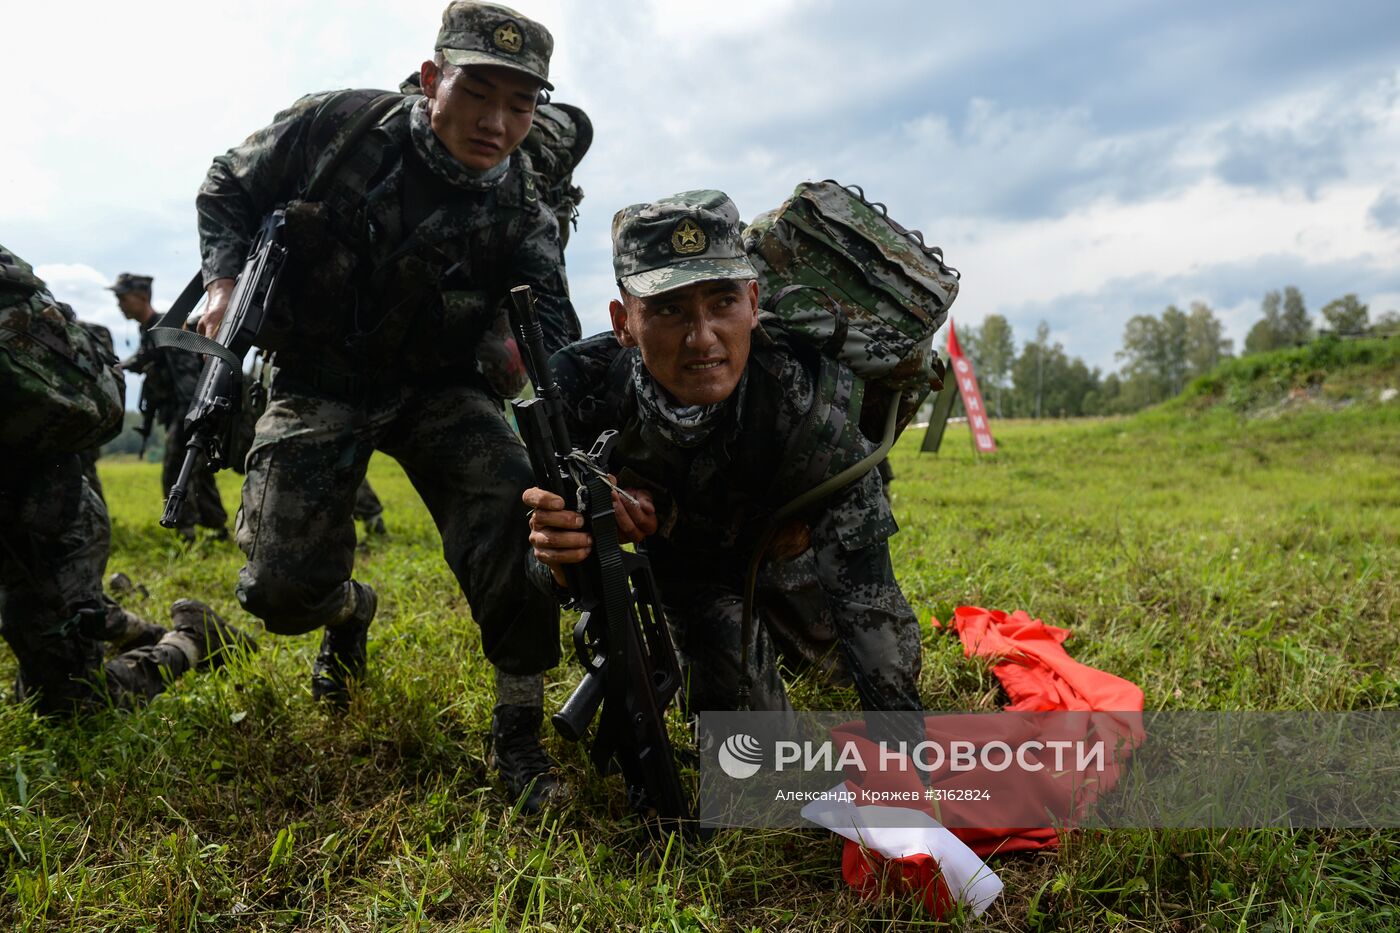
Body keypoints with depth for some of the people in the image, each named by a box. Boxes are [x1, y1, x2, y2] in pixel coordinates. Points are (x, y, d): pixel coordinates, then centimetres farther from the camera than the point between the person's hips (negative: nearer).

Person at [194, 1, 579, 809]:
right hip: (319, 384, 0)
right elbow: (228, 189, 4)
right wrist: (225, 281, -13)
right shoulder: (338, 127, -13)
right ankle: (350, 606, 32)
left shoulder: (521, 211, -12)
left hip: (439, 385, 0)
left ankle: (519, 734, -11)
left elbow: (549, 347, -20)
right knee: (282, 591, -9)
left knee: (519, 507, -28)